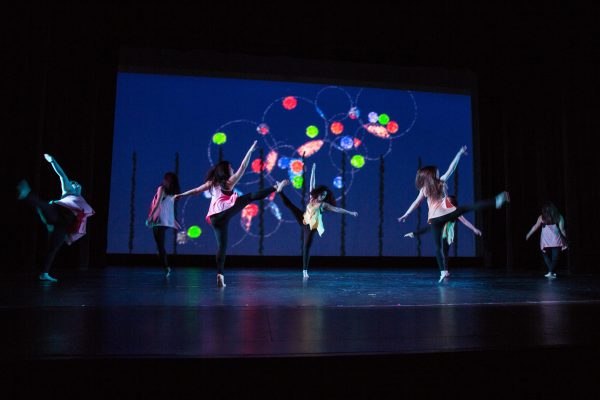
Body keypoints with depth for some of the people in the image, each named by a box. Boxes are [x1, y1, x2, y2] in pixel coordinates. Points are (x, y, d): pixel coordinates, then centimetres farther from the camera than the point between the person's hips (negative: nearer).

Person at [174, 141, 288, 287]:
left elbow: (196, 190, 23)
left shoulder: (211, 183, 20)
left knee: (221, 246, 5)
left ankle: (220, 275, -1)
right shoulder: (229, 182, 7)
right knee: (251, 196, 2)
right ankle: (276, 187, -5)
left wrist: (181, 195, 34)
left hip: (215, 218, 5)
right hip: (226, 212, -5)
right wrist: (250, 151, 8)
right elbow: (243, 168, 4)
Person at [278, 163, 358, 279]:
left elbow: (337, 209, -13)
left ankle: (305, 271, 4)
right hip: (302, 220, 3)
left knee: (306, 247, -2)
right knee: (288, 204, -6)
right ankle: (280, 190, 16)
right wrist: (313, 169, 2)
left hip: (310, 227, -3)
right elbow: (312, 183, 2)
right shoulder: (312, 197, -1)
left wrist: (350, 213, -19)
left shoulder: (324, 205, -9)